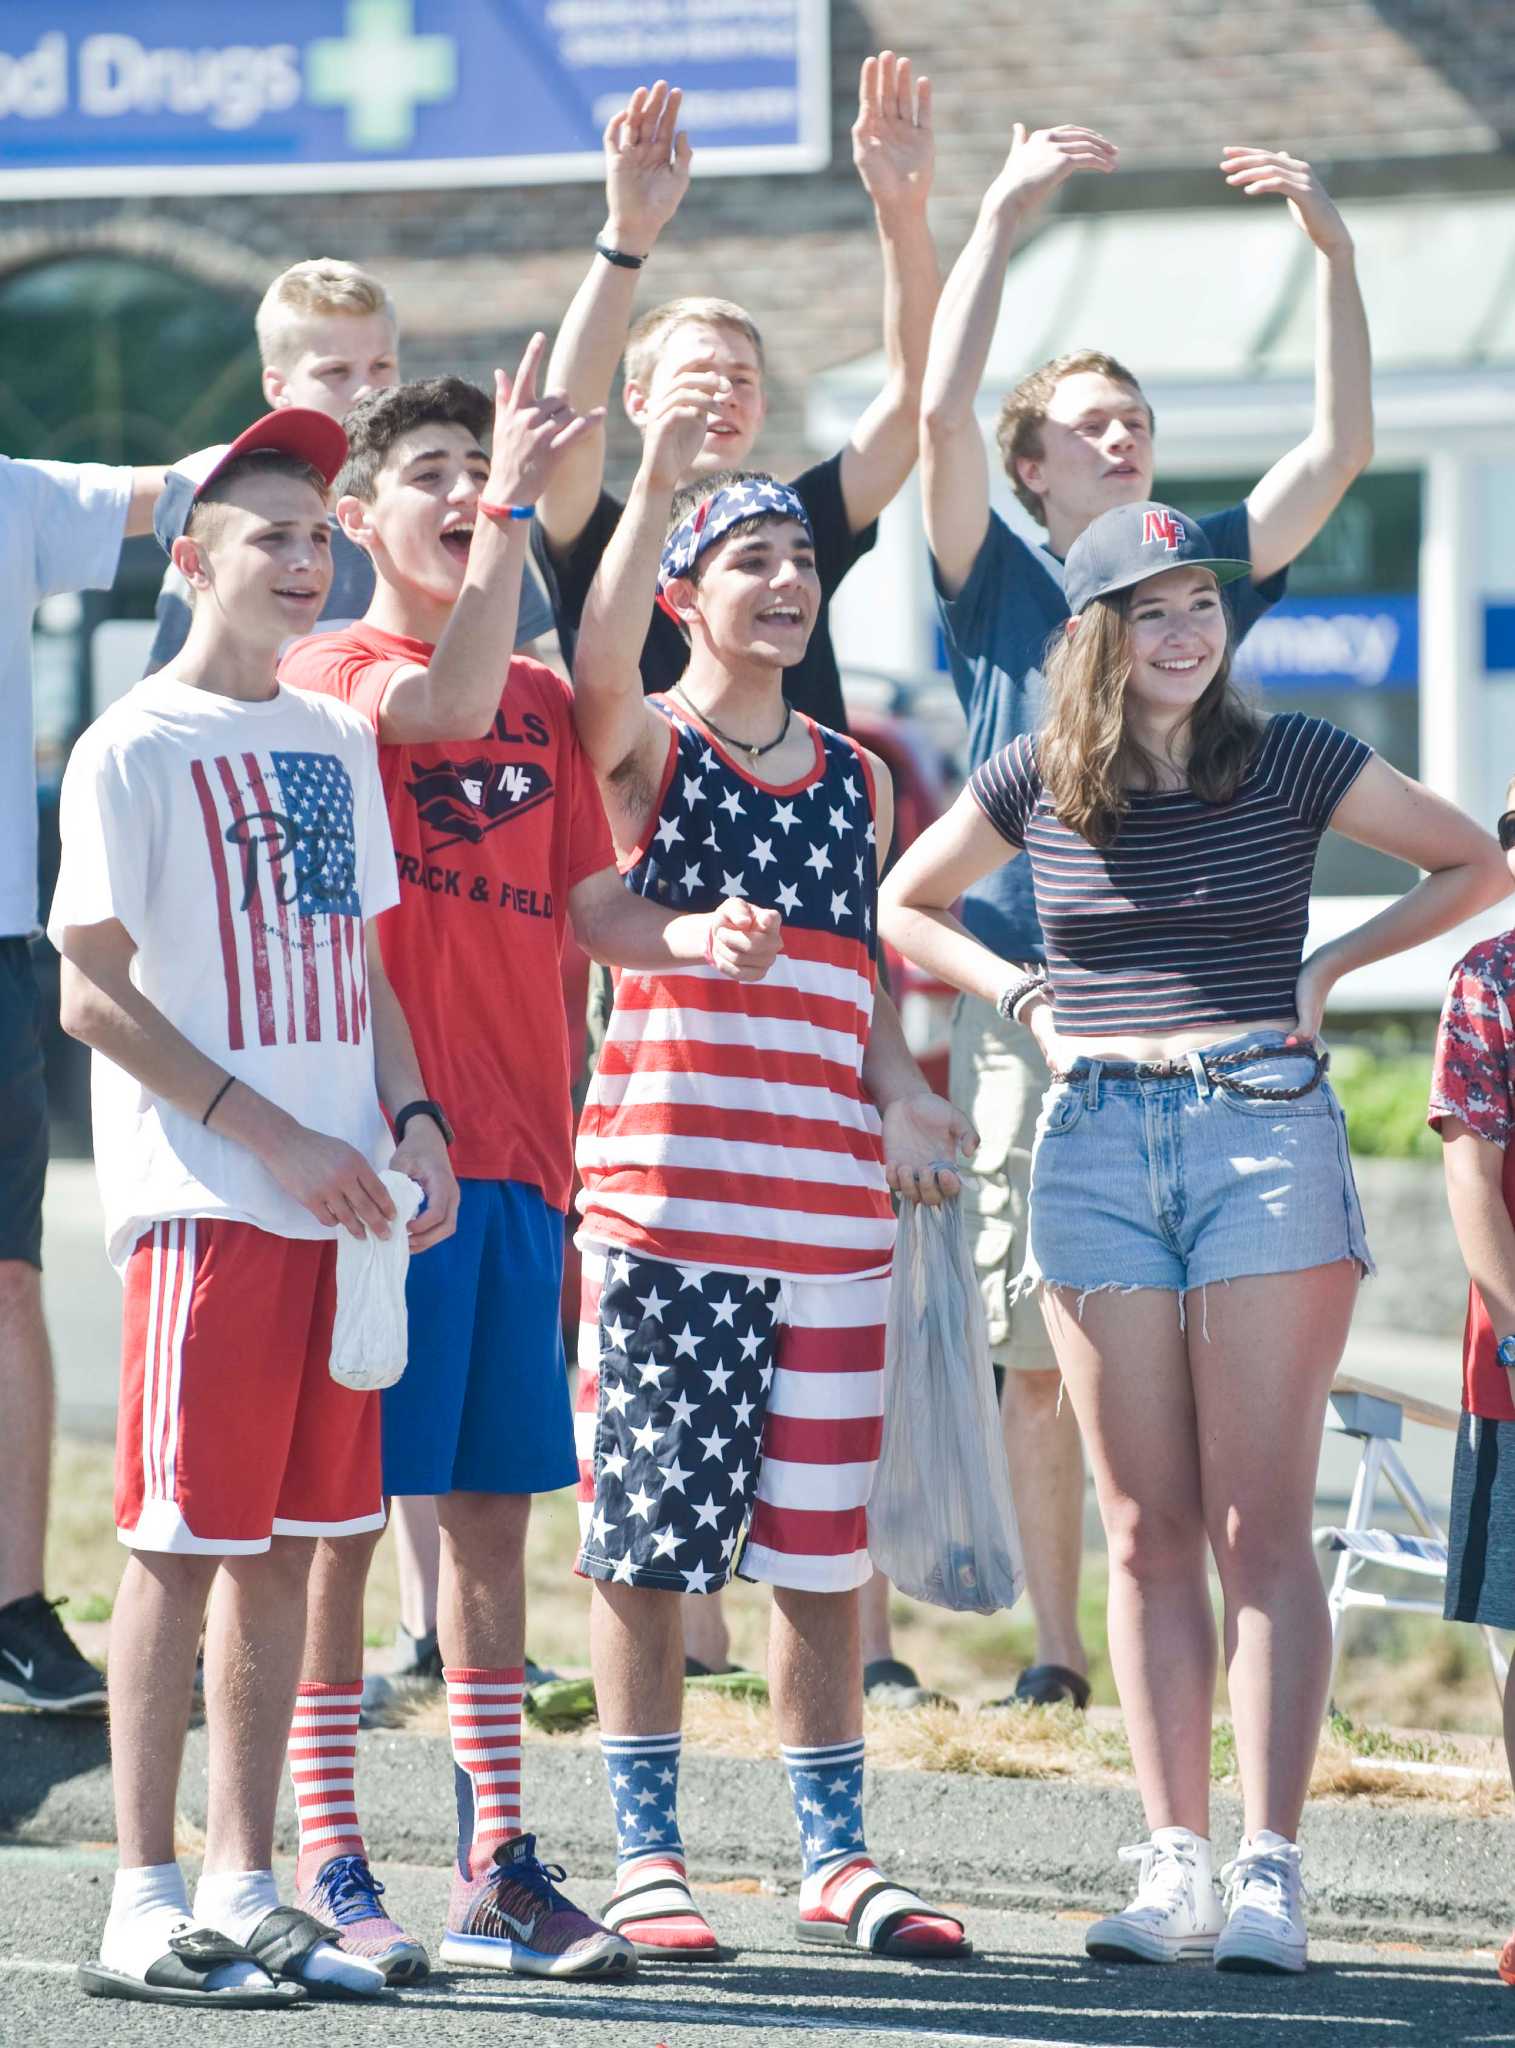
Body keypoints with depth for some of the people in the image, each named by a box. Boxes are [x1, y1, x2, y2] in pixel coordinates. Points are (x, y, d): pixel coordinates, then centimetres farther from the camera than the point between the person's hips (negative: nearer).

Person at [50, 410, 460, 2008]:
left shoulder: (335, 744, 16)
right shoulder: (134, 750, -5)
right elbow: (94, 992, -9)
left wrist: (412, 1121, 5)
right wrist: (268, 1133, -14)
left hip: (336, 1199, 7)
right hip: (204, 1199, -7)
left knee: (289, 1541, 7)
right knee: (184, 1540, -5)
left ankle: (241, 1890, 13)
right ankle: (143, 1905, -1)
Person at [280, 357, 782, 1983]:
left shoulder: (541, 702, 17)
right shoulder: (325, 677, -3)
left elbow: (587, 904, 15)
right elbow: (443, 710, -25)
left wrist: (689, 933, -5)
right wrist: (509, 513, -26)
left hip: (517, 1155, 6)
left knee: (492, 1512, 9)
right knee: (344, 1509, -3)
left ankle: (495, 1870, 12)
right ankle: (327, 1867, 1)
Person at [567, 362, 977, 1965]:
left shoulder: (855, 777, 16)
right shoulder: (644, 747, 0)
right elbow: (600, 654, -22)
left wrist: (897, 1089, 1)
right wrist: (658, 478, -34)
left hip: (831, 1201, 5)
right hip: (667, 1191, -5)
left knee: (822, 1541, 8)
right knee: (645, 1532, -2)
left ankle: (834, 1861, 15)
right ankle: (644, 1856, 5)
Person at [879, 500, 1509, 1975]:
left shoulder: (1293, 763, 3)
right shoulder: (1034, 786, 7)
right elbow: (902, 908, 23)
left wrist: (1331, 966, 4)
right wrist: (1019, 993, 8)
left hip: (1266, 1132, -2)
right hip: (1095, 1145, 2)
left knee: (1259, 1526, -7)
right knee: (1149, 1532, 3)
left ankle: (1269, 1870, -9)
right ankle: (1174, 1864, 5)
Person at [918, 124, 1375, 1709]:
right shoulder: (1001, 583, 9)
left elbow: (1341, 447, 7)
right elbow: (940, 416, -6)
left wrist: (1332, 252, -2)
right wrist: (999, 222, -11)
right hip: (1032, 1010, -2)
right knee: (1039, 1356, -2)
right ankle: (1054, 1647, 4)